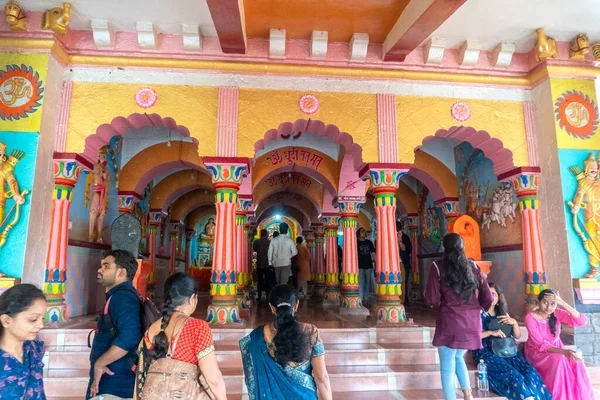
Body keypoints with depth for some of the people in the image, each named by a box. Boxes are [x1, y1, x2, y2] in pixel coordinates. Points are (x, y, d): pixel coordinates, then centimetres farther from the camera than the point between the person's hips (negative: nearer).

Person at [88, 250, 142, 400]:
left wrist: (99, 363, -22)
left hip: (115, 383, -9)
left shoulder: (122, 297, -20)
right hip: (112, 379, 9)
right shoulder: (119, 295, 14)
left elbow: (129, 337, -34)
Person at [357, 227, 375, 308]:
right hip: (360, 266, -4)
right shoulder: (356, 242, 1)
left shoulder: (369, 242, 10)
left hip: (369, 266, 4)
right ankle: (361, 300, 2)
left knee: (367, 283, 8)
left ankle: (366, 300, 16)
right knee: (361, 283, -5)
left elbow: (373, 253, 10)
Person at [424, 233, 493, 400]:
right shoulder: (473, 267, 6)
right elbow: (488, 299, 8)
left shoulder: (438, 267, -5)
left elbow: (432, 299, -7)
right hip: (472, 323, 5)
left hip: (449, 323, -5)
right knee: (458, 357, 27)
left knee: (447, 368, 7)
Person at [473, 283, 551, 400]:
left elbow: (517, 336, 21)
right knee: (513, 375, -30)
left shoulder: (502, 313, 21)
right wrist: (491, 332, -15)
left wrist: (514, 322, 2)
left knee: (530, 372, -22)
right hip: (486, 353, -5)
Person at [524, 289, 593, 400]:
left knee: (577, 362, -23)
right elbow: (541, 345, -23)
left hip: (556, 349, 4)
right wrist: (563, 352, -37)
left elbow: (582, 321, -23)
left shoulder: (557, 313, -9)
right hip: (537, 352, -4)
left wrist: (563, 303, -30)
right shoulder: (530, 318, -21)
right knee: (558, 360, -32)